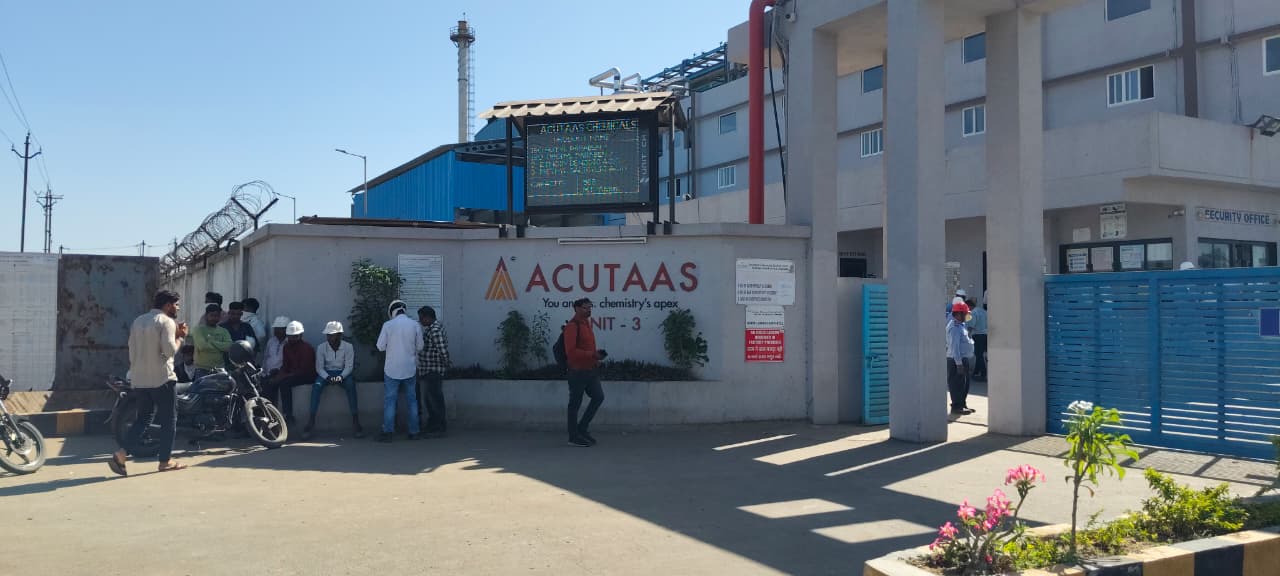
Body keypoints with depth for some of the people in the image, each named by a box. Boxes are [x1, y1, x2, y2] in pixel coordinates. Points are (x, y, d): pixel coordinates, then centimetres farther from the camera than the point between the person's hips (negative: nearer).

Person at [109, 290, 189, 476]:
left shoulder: (138, 321, 14)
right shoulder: (166, 322, -10)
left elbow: (132, 350, 16)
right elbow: (170, 350, -21)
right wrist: (180, 337, -5)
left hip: (139, 380, 7)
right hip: (161, 379, -7)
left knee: (144, 418, 14)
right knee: (169, 419, 4)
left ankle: (121, 454, 0)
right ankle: (166, 460, 8)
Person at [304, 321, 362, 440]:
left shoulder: (348, 347, -9)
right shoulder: (321, 347, -6)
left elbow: (349, 366, -9)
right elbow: (319, 367, -5)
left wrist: (341, 376, -29)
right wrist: (327, 377, -24)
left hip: (342, 373, -1)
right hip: (326, 373, 1)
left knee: (351, 384, -33)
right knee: (316, 385, -31)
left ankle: (355, 420, -32)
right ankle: (311, 420, -29)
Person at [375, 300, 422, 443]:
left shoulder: (388, 325, -7)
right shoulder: (415, 325, -2)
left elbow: (380, 346, -4)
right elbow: (419, 347, 4)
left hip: (392, 369, -2)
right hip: (410, 369, 2)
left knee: (390, 400, 2)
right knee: (412, 400, 10)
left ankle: (387, 432, -1)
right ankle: (413, 432, 12)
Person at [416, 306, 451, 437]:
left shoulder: (435, 330, -21)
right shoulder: (433, 327, 13)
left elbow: (443, 350, -25)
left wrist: (445, 364, -11)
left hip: (434, 371, -11)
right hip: (428, 371, 11)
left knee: (435, 399, -3)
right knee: (429, 399, 17)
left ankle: (441, 428, 5)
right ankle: (432, 426, 27)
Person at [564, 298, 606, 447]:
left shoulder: (586, 323, 14)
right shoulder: (572, 326, -15)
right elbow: (570, 351, -23)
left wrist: (596, 355, 8)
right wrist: (592, 355, -24)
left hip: (589, 370, 9)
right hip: (578, 371, -9)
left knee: (598, 397, 8)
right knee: (575, 403, 1)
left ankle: (582, 429, 20)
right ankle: (573, 437, 11)